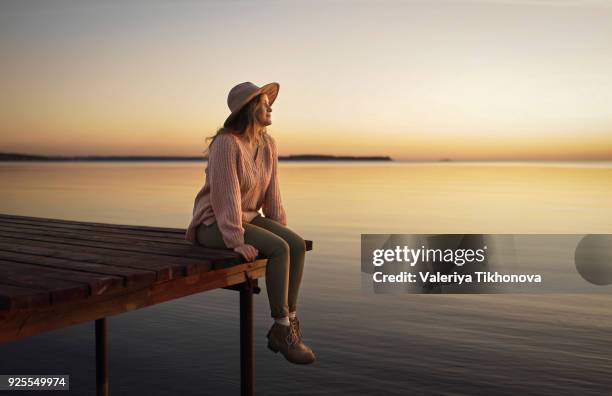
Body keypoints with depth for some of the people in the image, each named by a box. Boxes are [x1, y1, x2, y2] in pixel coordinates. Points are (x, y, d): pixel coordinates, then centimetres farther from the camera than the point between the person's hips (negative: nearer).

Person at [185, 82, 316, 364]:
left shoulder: (268, 144, 3)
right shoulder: (226, 144, -22)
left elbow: (271, 194, 6)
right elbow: (225, 195, -26)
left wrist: (282, 232, 0)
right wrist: (236, 242, -29)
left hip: (247, 218, 8)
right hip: (214, 224, -8)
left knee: (298, 246, -16)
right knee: (279, 250, -27)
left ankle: (286, 326, -9)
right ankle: (282, 329, -15)